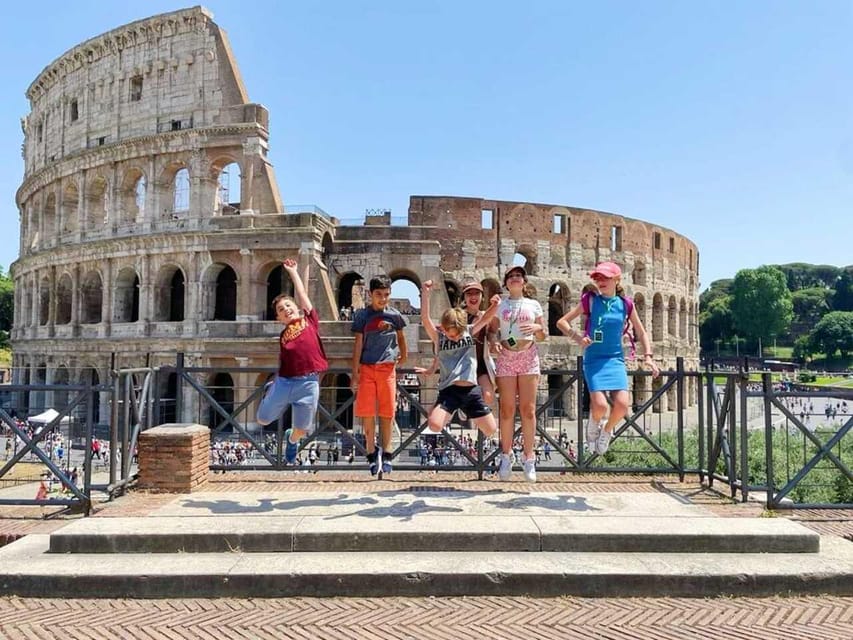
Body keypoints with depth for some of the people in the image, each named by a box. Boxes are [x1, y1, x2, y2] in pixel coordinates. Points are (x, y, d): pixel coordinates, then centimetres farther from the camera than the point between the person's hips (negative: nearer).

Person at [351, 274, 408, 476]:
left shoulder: (394, 315, 3)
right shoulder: (362, 315, -1)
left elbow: (400, 336, 20)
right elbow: (358, 344, -1)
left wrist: (404, 355, 24)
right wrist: (355, 373, -5)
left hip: (388, 368, 1)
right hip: (367, 368, -1)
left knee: (386, 413, 4)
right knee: (367, 413, -2)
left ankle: (386, 453, 14)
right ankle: (372, 453, 10)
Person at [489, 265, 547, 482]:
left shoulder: (534, 305, 11)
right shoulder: (499, 306, 10)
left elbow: (543, 336, 13)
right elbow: (492, 331, 9)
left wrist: (536, 328, -9)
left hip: (528, 357, 0)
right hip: (506, 357, 0)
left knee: (528, 409, -2)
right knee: (507, 409, 0)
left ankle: (528, 456, 5)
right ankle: (506, 454, 10)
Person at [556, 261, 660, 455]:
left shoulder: (625, 303, 5)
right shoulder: (591, 300, -1)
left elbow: (641, 333, 15)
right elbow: (561, 322, -1)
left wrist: (648, 356, 3)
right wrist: (578, 337, -16)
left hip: (615, 359, 2)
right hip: (594, 360, -2)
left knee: (622, 404, -16)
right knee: (600, 405, -19)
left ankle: (607, 431, 17)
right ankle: (594, 421, 19)